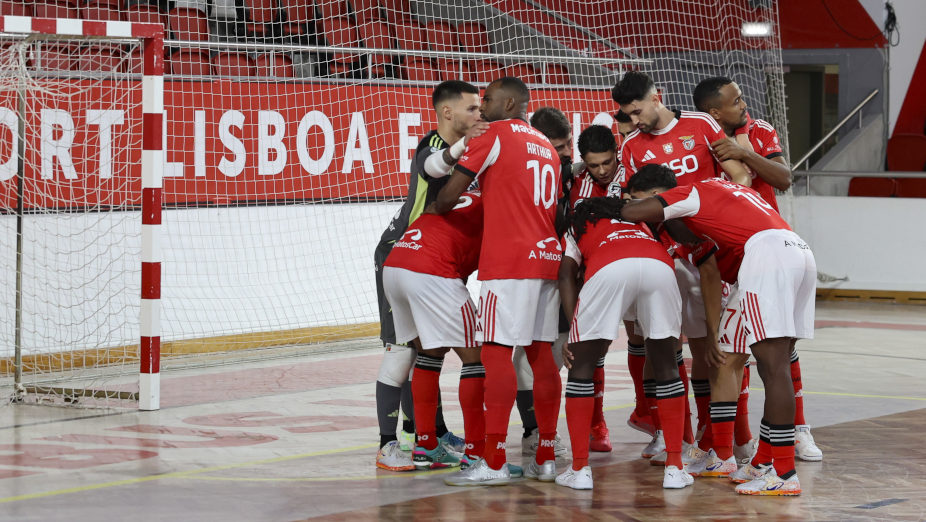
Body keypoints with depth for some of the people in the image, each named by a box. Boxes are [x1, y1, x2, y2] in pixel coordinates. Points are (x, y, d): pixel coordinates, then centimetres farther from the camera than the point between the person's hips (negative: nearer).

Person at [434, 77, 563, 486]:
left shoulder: (493, 134, -2)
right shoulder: (546, 147, 21)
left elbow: (449, 195, -5)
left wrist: (429, 212, 14)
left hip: (509, 261, -8)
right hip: (548, 255, 8)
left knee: (497, 353, -8)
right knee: (540, 353, 9)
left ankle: (494, 463, -12)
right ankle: (545, 458, 9)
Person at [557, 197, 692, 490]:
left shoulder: (577, 227, 35)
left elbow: (566, 276, 19)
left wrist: (574, 329, 10)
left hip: (609, 268, -2)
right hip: (660, 266, 2)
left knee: (581, 366, 14)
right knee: (666, 365, 19)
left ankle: (579, 469, 10)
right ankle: (674, 468, 16)